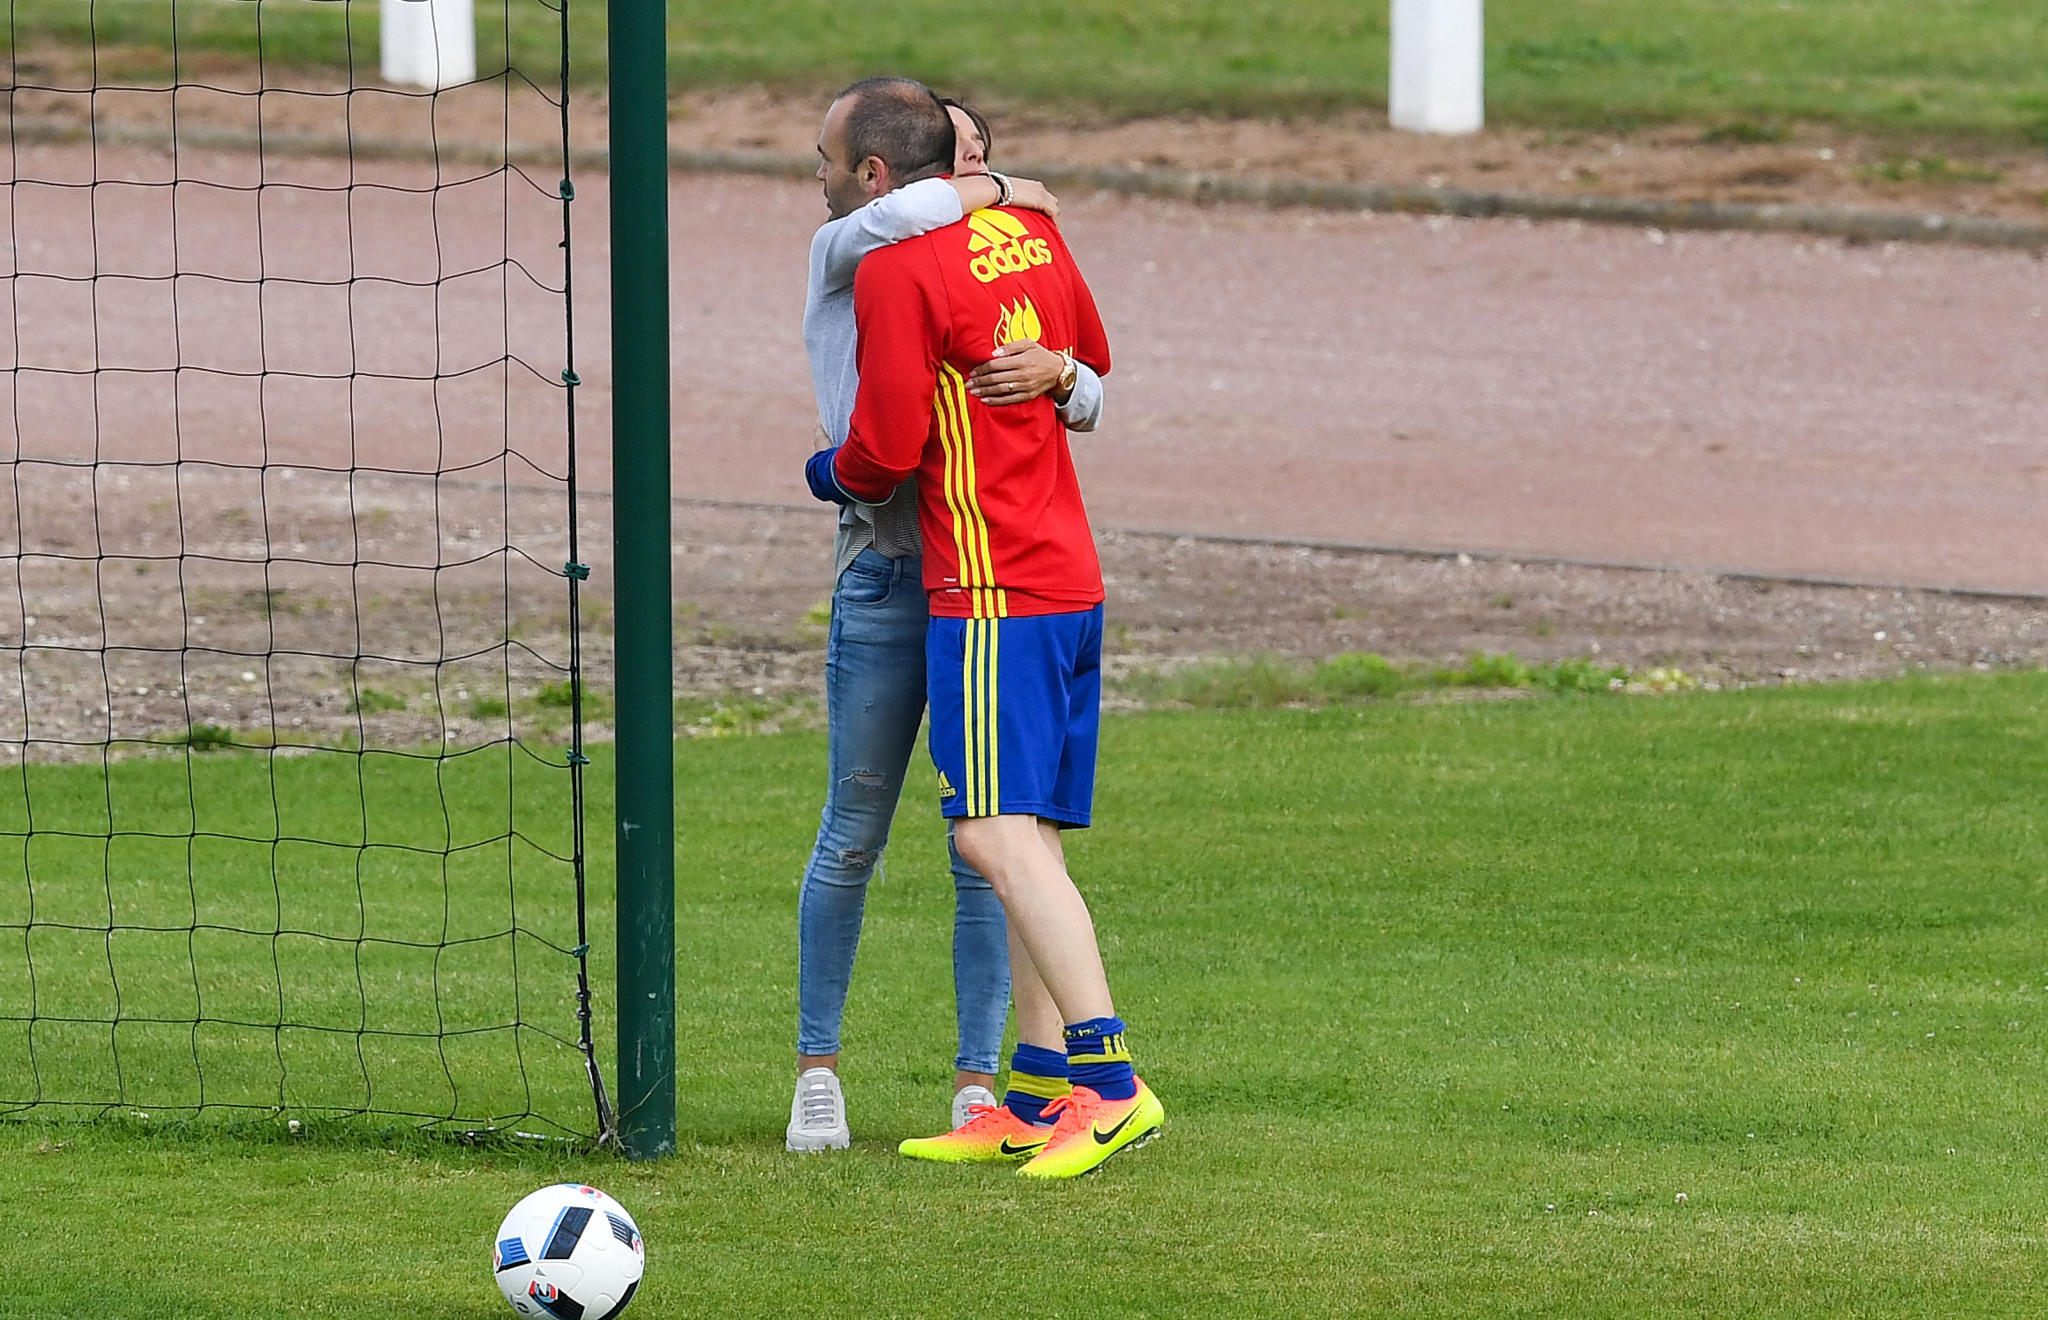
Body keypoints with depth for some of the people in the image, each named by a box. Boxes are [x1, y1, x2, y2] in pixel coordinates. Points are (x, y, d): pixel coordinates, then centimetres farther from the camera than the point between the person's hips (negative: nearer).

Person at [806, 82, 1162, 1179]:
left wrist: (831, 474, 8)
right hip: (1069, 581, 9)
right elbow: (1090, 363, 29)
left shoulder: (898, 272, -12)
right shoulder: (1030, 234, 12)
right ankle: (1038, 1098, 9)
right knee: (1025, 837, 10)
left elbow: (884, 453, -13)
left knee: (999, 834, -14)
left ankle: (1109, 1079, -24)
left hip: (988, 591, -9)